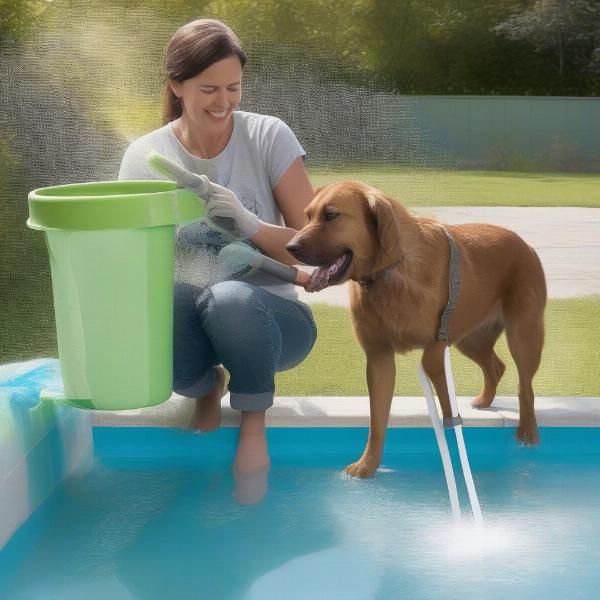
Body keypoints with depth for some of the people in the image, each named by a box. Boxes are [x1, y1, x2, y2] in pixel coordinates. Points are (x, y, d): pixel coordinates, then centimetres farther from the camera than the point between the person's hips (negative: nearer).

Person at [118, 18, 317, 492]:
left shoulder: (269, 138, -6)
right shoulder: (145, 156, -3)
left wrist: (250, 224, -25)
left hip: (270, 320, -1)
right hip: (187, 327, 1)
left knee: (231, 298, -36)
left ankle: (254, 419, -5)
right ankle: (206, 389, 1)